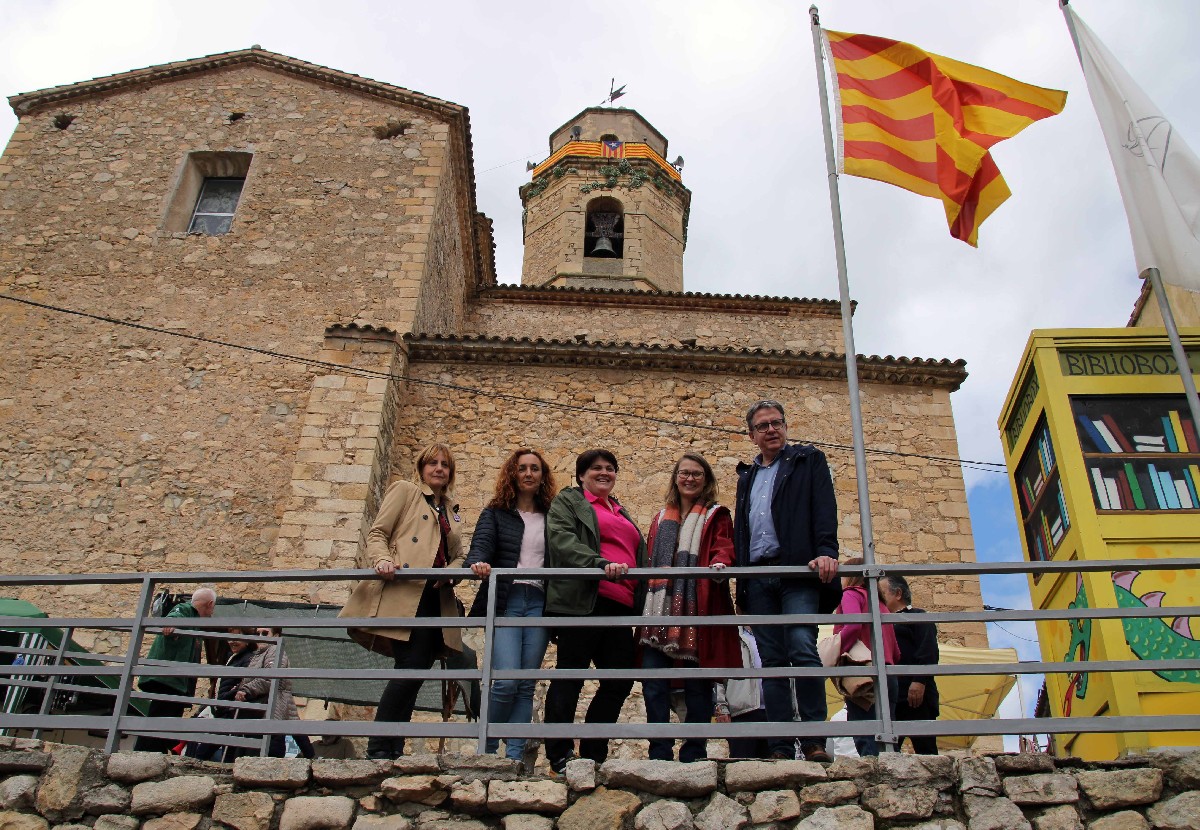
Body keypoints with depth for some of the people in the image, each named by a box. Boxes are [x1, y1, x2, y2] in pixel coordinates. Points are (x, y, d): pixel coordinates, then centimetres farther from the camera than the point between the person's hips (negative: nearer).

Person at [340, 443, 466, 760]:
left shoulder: (451, 510, 27)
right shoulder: (404, 491, 11)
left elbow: (457, 555, 24)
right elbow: (377, 534, 2)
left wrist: (450, 572, 0)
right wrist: (383, 561, -18)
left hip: (436, 599, 7)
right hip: (404, 594, -7)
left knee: (414, 673, 3)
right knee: (411, 669, -17)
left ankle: (392, 749, 8)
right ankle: (379, 748, -10)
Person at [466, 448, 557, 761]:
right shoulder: (496, 513, 9)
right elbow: (480, 546, -6)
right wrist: (478, 564, -29)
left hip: (539, 603, 3)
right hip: (505, 602, -3)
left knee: (527, 684, 2)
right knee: (507, 681, -13)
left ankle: (515, 755, 8)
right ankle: (487, 747, 7)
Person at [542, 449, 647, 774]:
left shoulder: (621, 513, 28)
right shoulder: (568, 501, 7)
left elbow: (638, 556, 32)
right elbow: (562, 539, -11)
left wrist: (639, 597, 18)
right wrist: (602, 564, -24)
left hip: (619, 606, 7)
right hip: (583, 602, -7)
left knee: (620, 680, 6)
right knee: (569, 679, -3)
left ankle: (593, 755, 16)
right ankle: (559, 758, 3)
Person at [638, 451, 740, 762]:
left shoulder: (716, 516, 12)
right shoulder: (661, 519, 24)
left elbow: (723, 547, -4)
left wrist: (719, 564, -25)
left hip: (697, 607, -4)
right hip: (660, 608, 4)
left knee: (696, 683, -1)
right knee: (653, 680, -4)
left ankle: (694, 754, 7)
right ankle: (659, 753, 3)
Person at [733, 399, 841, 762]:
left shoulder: (808, 460, 11)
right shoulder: (747, 476, 25)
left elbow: (824, 509, -2)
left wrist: (826, 552, -17)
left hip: (798, 570, -4)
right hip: (758, 578, 5)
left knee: (802, 649, -18)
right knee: (771, 661, 1)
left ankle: (814, 742, -12)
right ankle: (780, 749, 0)